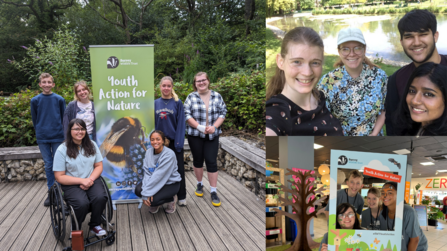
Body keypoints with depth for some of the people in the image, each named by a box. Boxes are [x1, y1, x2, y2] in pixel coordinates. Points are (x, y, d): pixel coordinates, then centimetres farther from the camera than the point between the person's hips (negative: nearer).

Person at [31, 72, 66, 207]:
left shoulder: (59, 99, 0)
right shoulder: (35, 100, 3)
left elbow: (64, 118, 6)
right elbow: (34, 120, 11)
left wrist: (63, 133, 4)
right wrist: (39, 132, 9)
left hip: (58, 137, -1)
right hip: (42, 138, 1)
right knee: (48, 165, 8)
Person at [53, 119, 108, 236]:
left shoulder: (91, 145, 6)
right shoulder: (62, 150, -6)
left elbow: (99, 166, 8)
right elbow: (60, 177, -7)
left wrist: (90, 180, -12)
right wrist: (82, 181, -16)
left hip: (91, 180, 3)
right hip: (71, 185, -3)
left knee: (100, 198, -29)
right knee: (82, 203, -32)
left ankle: (95, 225, 0)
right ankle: (75, 230, 0)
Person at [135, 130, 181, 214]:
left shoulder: (169, 154, -24)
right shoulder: (149, 152, -5)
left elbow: (158, 176, -28)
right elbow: (147, 173, -10)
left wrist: (146, 194, -29)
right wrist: (147, 190, -25)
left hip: (171, 184, -6)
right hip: (155, 181, 6)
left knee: (152, 200, -26)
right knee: (138, 190, -19)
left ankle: (171, 199, 5)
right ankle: (155, 204, 11)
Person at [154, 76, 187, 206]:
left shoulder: (177, 103, -3)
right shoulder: (156, 103, 5)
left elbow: (181, 123, -6)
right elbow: (153, 123, 7)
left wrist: (179, 142, -12)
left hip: (174, 141, -2)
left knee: (178, 169, 4)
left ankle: (181, 197, 14)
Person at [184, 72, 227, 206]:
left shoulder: (217, 96, 4)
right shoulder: (191, 97, -1)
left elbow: (222, 113, 3)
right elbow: (187, 115, -6)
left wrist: (214, 127, -13)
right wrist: (200, 127, -17)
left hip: (212, 135, 0)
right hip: (195, 135, 0)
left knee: (212, 162, -2)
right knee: (198, 160, 11)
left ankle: (213, 191, 5)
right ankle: (199, 184, 32)